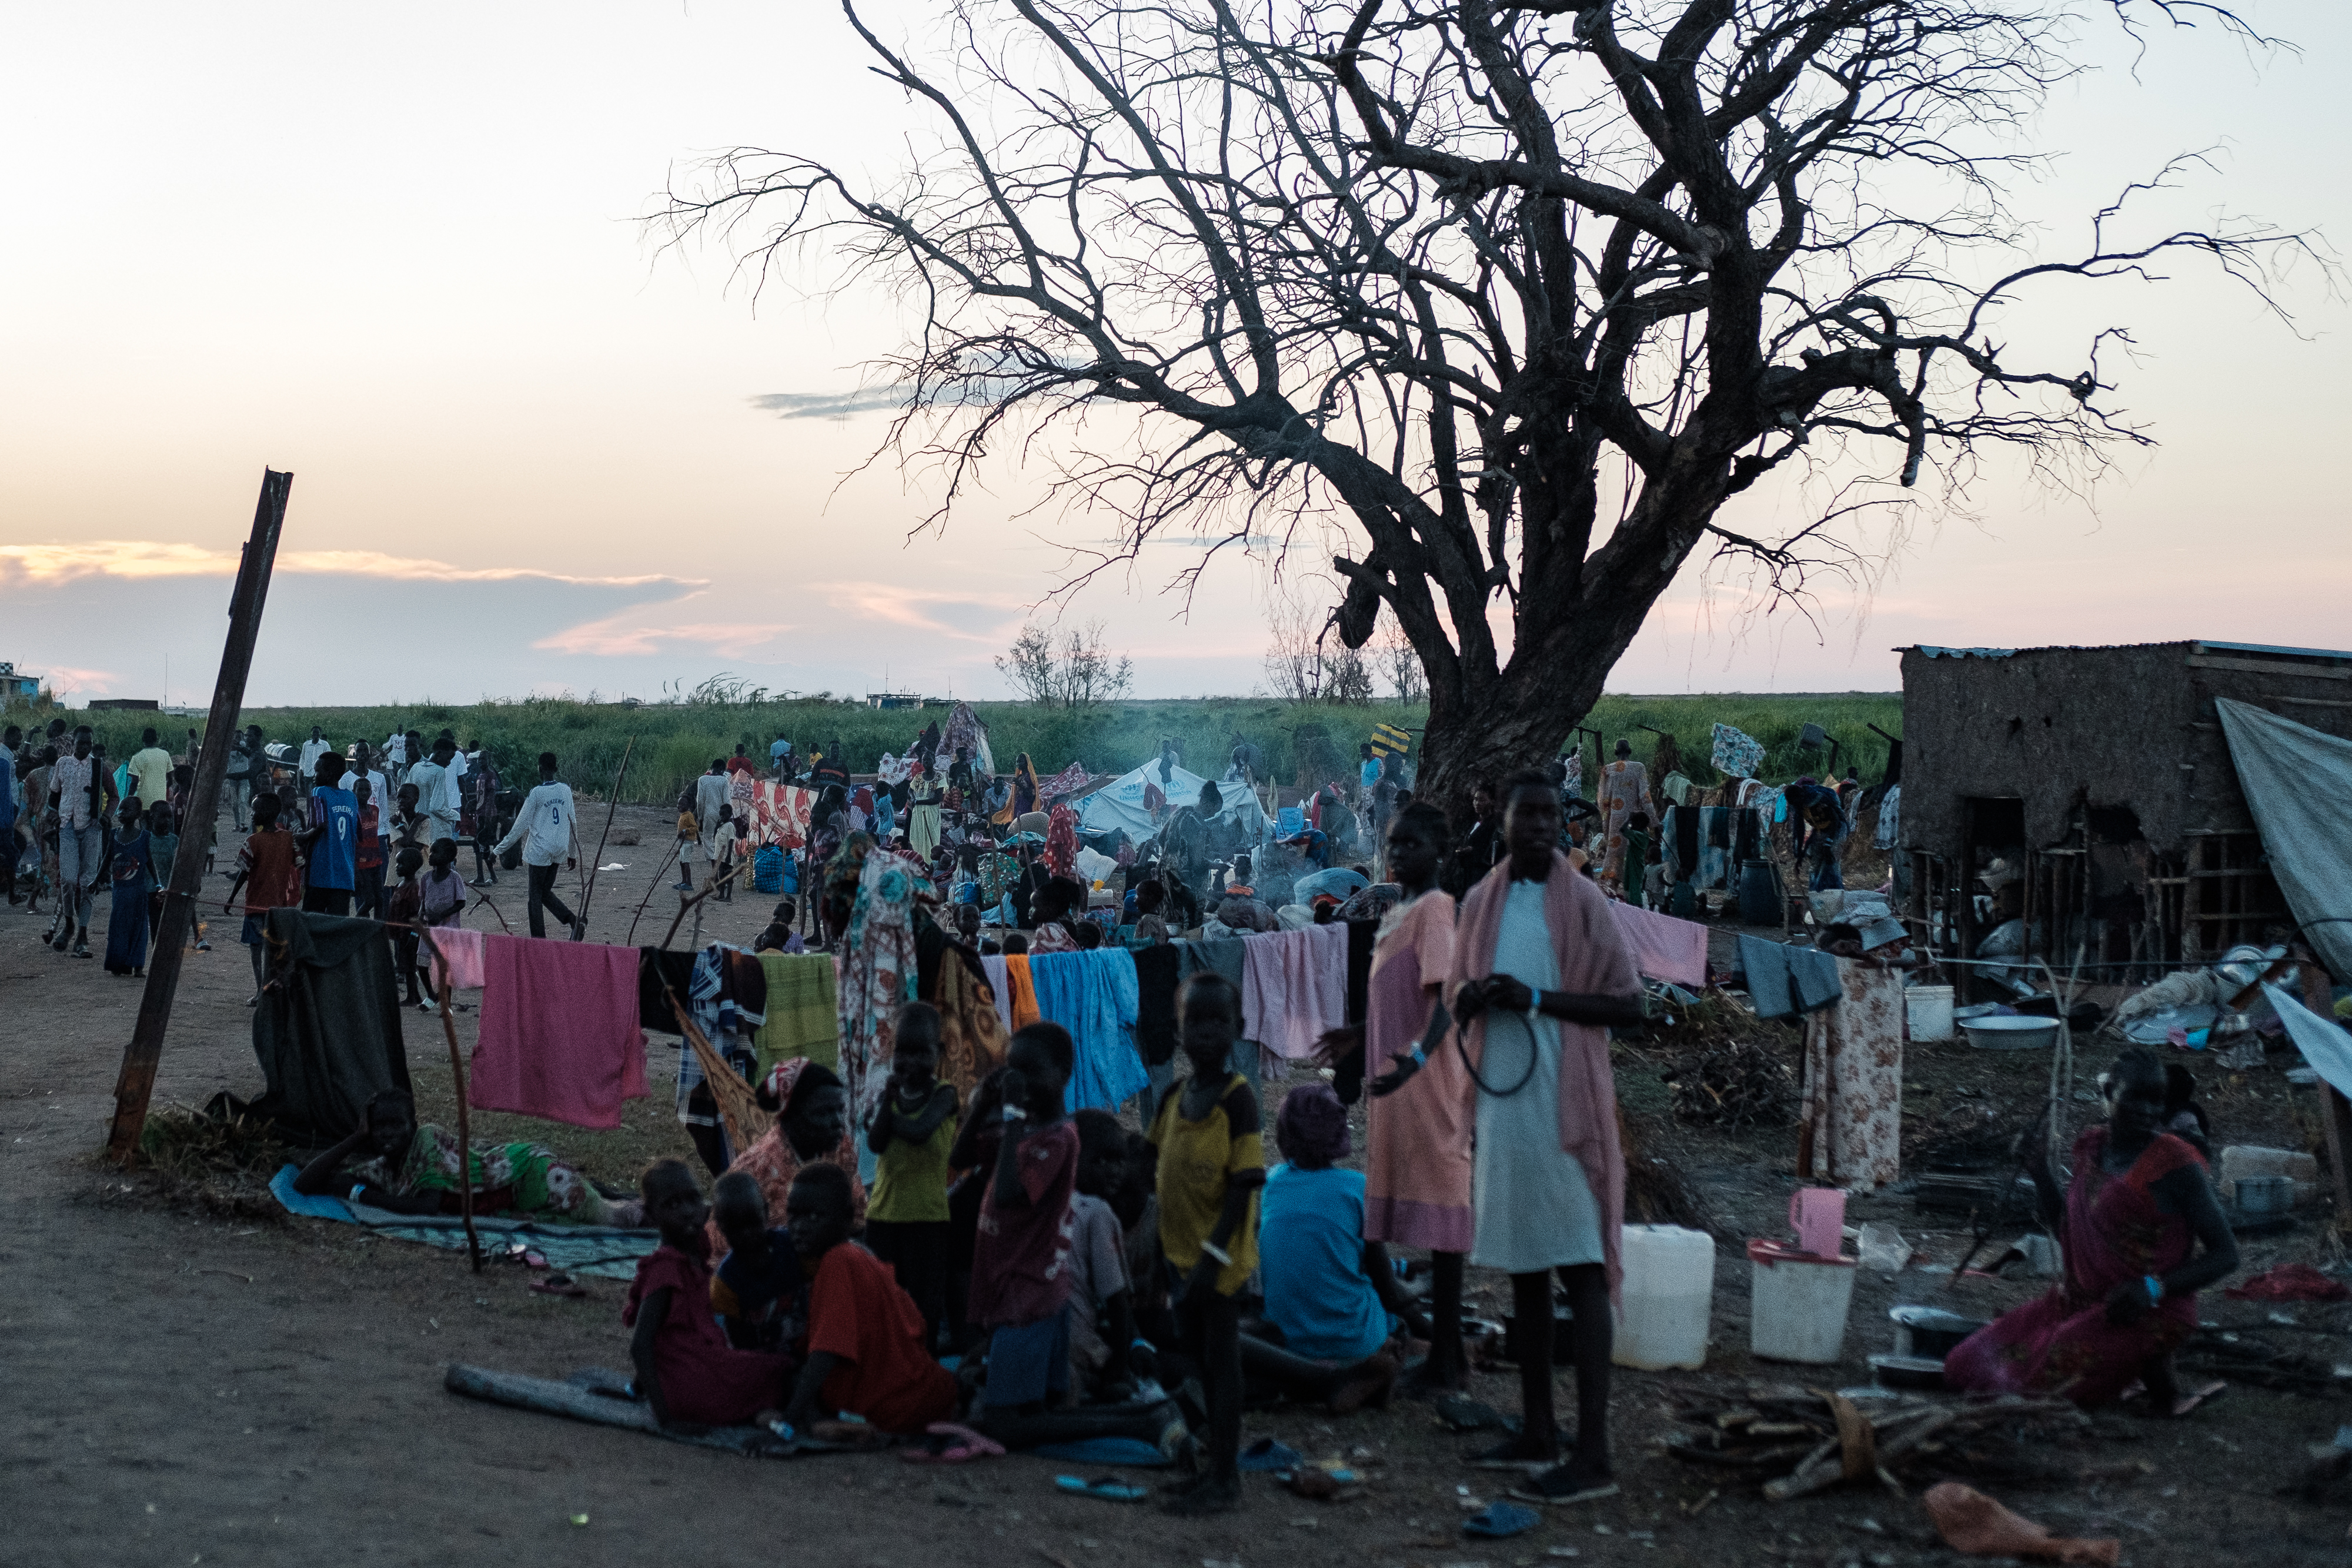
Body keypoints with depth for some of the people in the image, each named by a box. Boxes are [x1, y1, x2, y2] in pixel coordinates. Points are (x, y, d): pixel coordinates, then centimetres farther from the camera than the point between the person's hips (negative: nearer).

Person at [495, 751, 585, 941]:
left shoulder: (536, 793, -11)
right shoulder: (566, 790, 5)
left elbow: (521, 824, -8)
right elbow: (572, 822, 10)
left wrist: (502, 847, 1)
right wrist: (573, 853, 19)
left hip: (539, 850, -6)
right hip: (559, 850, 6)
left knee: (535, 896, 2)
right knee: (546, 893, 17)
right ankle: (574, 921, -2)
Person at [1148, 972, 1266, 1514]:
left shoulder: (1237, 1098, -15)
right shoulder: (1175, 1098, 5)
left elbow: (1244, 1186, -18)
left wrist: (1212, 1255, -22)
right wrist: (1160, 1245, 12)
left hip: (1221, 1255, -7)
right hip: (1182, 1250, 7)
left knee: (1221, 1358, -2)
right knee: (1200, 1355, 15)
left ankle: (1224, 1481, 5)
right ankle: (1217, 1465, 27)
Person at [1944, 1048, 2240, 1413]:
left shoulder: (2176, 1164, -12)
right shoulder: (2092, 1146, 8)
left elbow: (2226, 1255, -11)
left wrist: (2155, 1287, -24)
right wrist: (2039, 1169, 8)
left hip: (2149, 1313, -8)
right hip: (2081, 1301, 8)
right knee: (1963, 1366, 2)